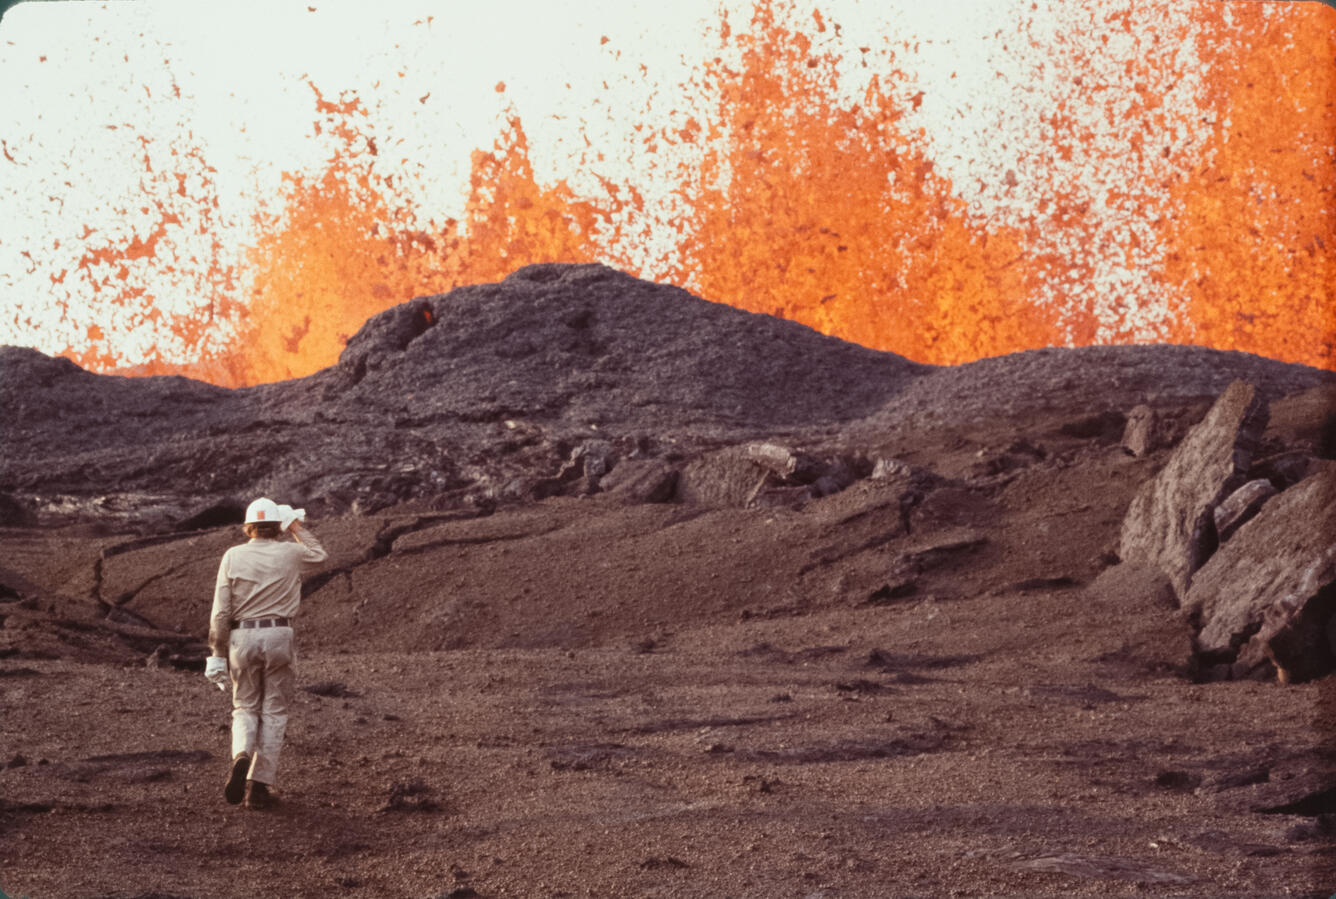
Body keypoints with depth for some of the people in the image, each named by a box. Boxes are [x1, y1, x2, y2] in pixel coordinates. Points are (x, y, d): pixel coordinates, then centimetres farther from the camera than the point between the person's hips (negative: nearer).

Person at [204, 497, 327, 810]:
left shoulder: (232, 556, 1)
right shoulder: (290, 553, 1)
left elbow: (220, 611, -2)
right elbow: (320, 554, 26)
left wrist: (218, 654, 2)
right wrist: (296, 526, 33)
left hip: (241, 636, 1)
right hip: (279, 636, -1)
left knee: (245, 708, 15)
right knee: (273, 713, 6)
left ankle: (241, 758, -14)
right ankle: (259, 785, 2)